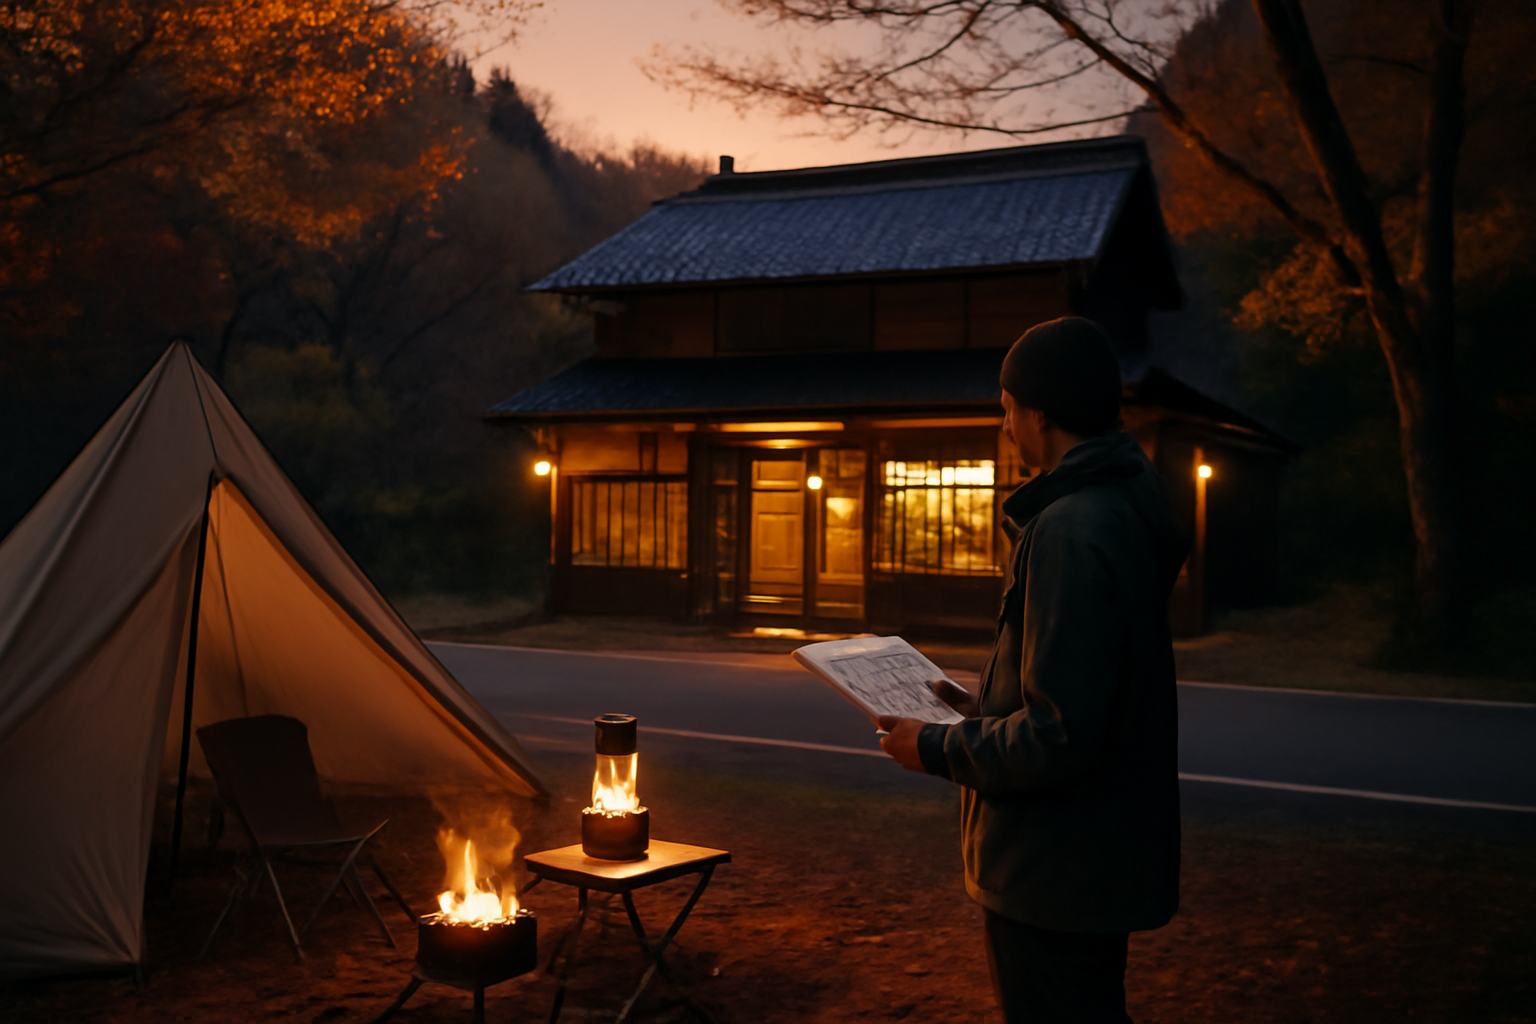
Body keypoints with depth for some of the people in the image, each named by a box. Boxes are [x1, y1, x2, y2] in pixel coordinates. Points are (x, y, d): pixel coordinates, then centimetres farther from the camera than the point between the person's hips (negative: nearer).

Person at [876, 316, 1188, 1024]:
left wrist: (939, 749, -15)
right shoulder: (1122, 509, 8)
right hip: (1099, 857, 10)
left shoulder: (1072, 531, -26)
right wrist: (985, 712, 13)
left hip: (1056, 879, -10)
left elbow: (1058, 739, -28)